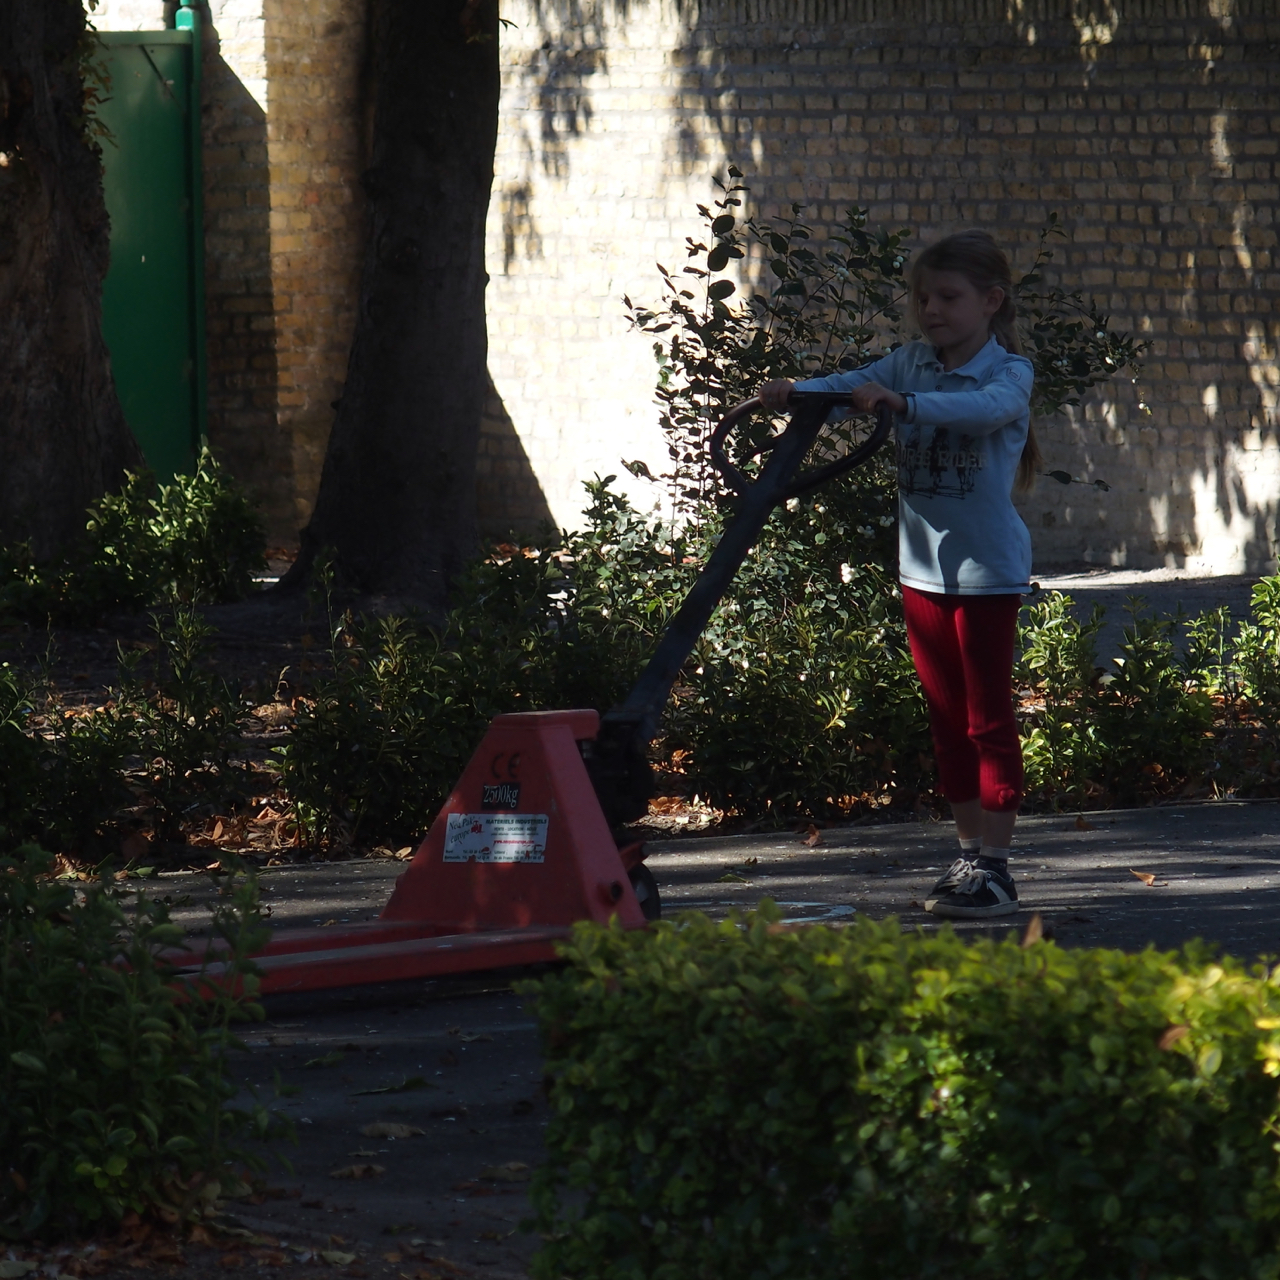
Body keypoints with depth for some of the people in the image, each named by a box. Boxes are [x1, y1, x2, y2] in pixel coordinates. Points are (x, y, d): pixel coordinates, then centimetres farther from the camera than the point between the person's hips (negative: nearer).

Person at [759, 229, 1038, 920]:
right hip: (923, 568, 6)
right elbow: (855, 384, -7)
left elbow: (985, 408, -31)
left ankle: (995, 866, -2)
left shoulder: (1009, 372, -10)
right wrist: (792, 392, -27)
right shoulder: (911, 363, 7)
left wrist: (903, 402, -45)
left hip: (986, 569, -6)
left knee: (988, 718, -3)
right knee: (947, 719, 12)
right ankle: (969, 854, 20)